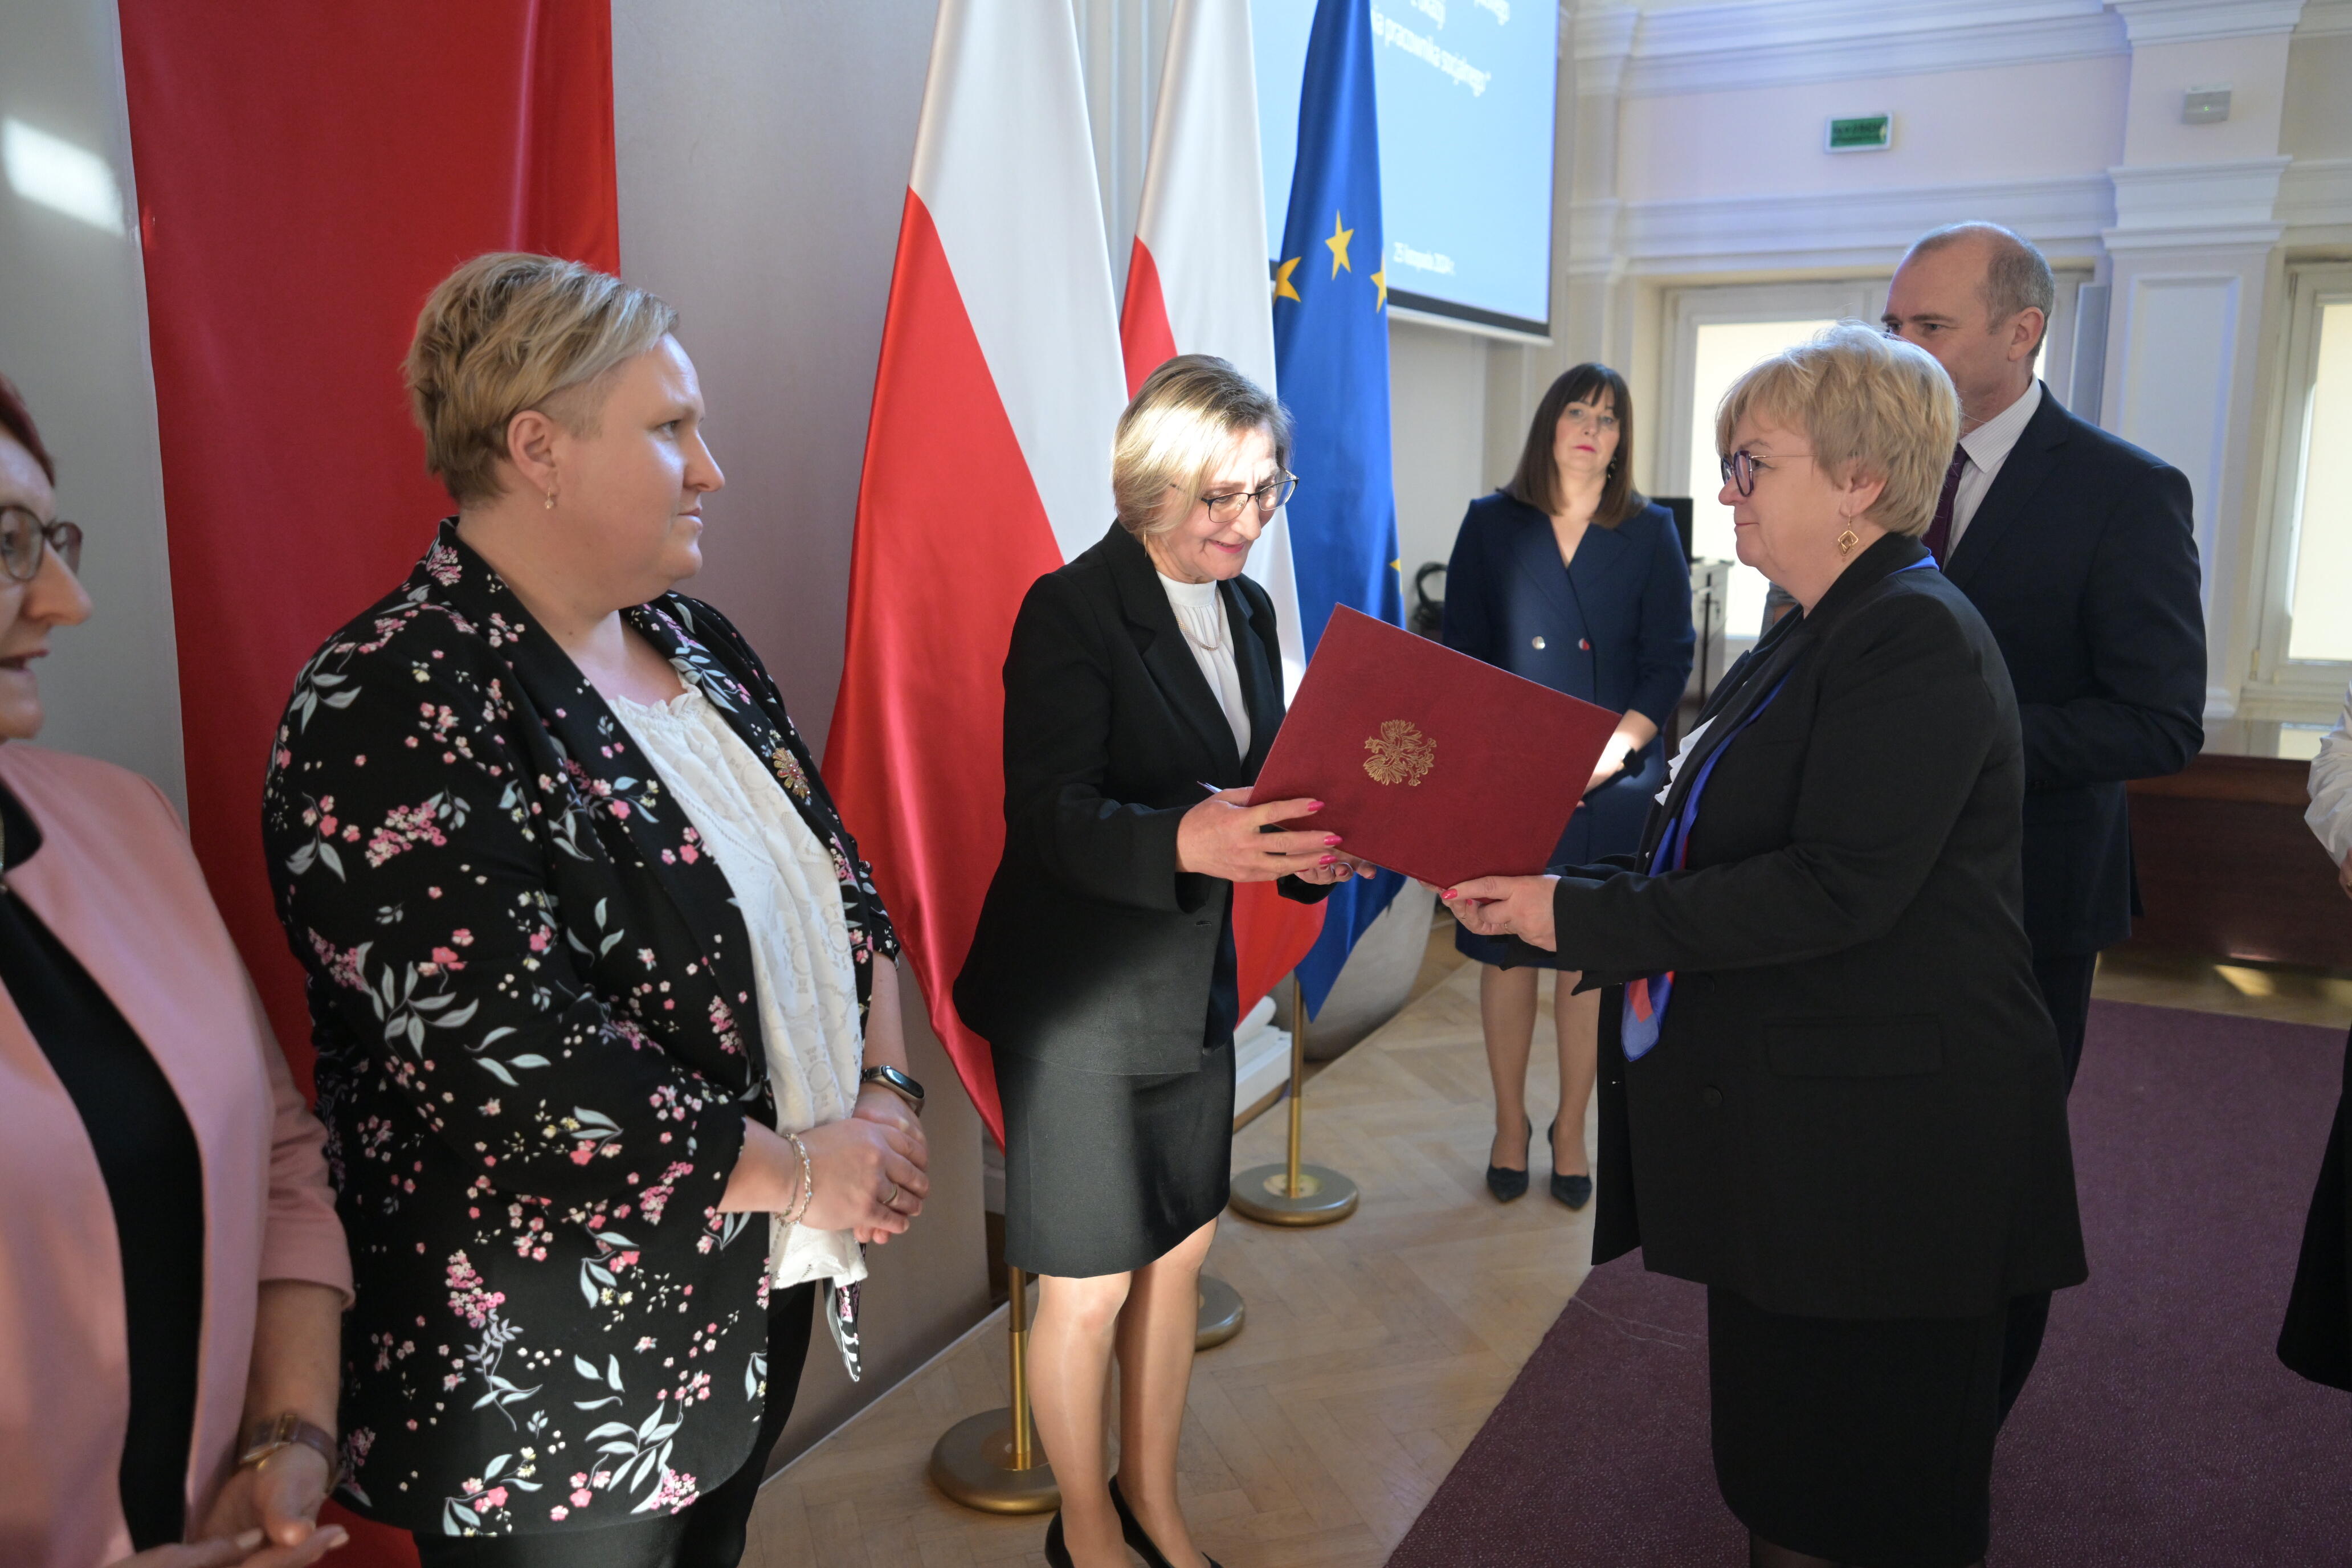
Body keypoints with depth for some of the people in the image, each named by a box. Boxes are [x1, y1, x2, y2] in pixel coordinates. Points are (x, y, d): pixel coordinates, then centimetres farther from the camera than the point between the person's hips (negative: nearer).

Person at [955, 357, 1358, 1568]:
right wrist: (1182, 841, -41)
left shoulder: (1247, 611, 6)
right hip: (1078, 1003, -7)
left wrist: (1307, 849, -11)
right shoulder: (1070, 611, -16)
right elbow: (1048, 816, -23)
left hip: (1195, 990, 7)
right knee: (1088, 1285, 6)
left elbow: (1250, 787, 10)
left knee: (1181, 1249, 18)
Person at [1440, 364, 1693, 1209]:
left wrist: (1616, 748, -13)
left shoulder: (1651, 533, 6)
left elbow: (1669, 660, 1)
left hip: (1610, 783, 0)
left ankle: (1571, 1130, 22)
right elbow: (1460, 653, 3)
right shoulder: (1491, 524, 5)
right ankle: (1510, 1125, 22)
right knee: (1506, 952, 6)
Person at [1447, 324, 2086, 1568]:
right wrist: (1553, 897, 1)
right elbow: (1719, 850, 13)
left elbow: (1835, 891, -27)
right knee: (1779, 1462, 23)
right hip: (1783, 1129, 9)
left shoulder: (1916, 638, -19)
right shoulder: (1816, 634, 12)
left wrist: (1585, 916, -23)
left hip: (1880, 1147, -9)